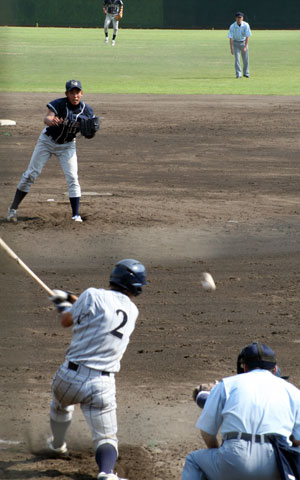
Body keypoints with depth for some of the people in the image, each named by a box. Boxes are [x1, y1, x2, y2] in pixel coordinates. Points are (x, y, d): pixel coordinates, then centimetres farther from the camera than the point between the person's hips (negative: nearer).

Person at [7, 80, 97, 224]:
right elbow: (47, 118, -38)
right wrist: (51, 121, -62)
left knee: (72, 178, -11)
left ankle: (76, 215, -4)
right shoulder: (59, 104, -22)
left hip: (67, 146, 2)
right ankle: (13, 208, 10)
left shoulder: (86, 110, -12)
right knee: (31, 174, -1)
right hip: (47, 141, -2)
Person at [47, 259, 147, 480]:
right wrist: (71, 298, 36)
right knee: (106, 438, 3)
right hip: (102, 385, 1)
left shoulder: (93, 295, -7)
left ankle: (58, 445, 57)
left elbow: (67, 320, 8)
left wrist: (63, 303, 29)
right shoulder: (132, 310, 8)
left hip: (70, 376, -1)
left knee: (61, 405, 33)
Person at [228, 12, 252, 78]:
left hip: (243, 42, 1)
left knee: (246, 59, 5)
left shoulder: (246, 25, -16)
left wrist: (245, 47, -23)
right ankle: (238, 74, -10)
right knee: (237, 58, -11)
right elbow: (230, 38, -17)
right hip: (236, 43, -1)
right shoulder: (232, 26, -18)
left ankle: (246, 73, 21)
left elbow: (247, 36, -15)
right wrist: (231, 48, -25)